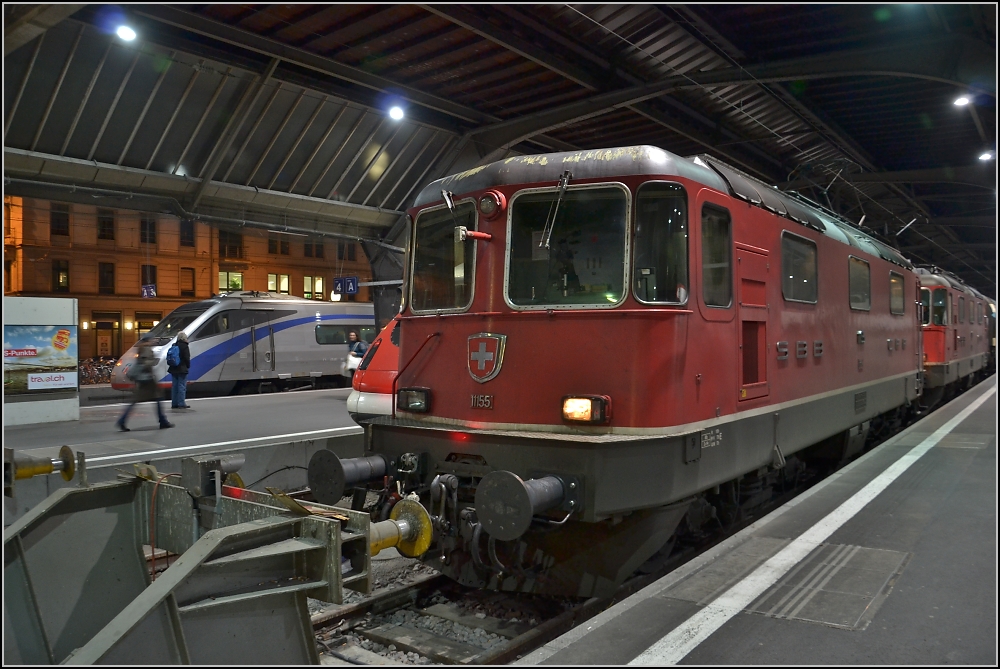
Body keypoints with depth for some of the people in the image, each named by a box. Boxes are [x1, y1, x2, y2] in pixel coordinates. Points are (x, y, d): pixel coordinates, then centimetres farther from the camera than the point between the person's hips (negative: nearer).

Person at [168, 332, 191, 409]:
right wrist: (188, 366, 2)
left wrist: (172, 364, 17)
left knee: (174, 386, 10)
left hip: (174, 369, 7)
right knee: (182, 386, -3)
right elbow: (187, 358, -12)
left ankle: (174, 404, 14)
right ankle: (181, 404, -3)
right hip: (182, 369, -7)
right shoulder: (185, 346, -11)